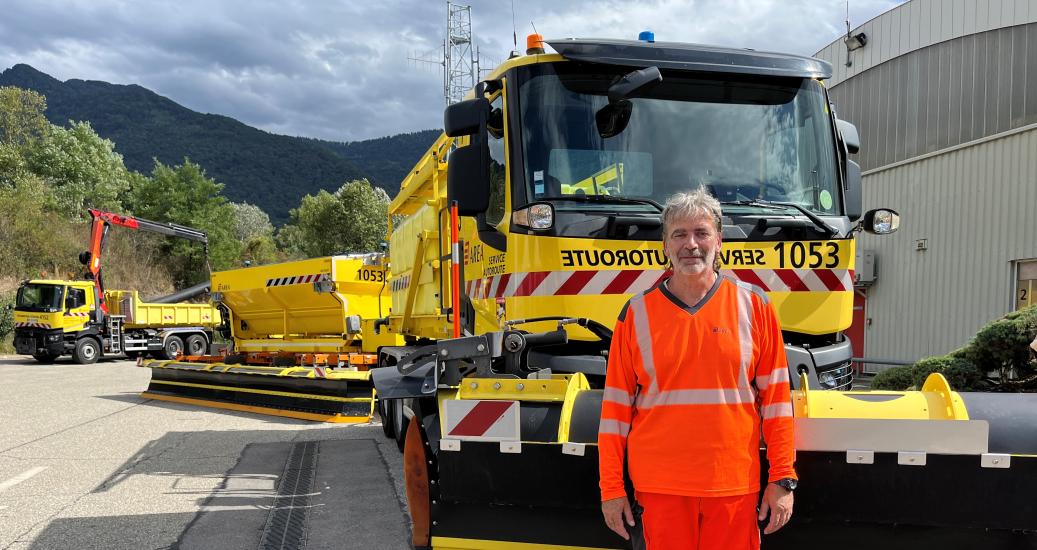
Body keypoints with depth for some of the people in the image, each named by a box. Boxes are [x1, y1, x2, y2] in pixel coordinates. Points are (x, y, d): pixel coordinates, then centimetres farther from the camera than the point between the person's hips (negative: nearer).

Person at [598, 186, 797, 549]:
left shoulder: (754, 306, 2)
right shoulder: (637, 314, 1)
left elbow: (776, 399, 3)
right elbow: (616, 406, 2)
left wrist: (782, 480, -1)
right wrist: (612, 488, 1)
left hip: (735, 486, 0)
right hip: (660, 488, 0)